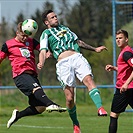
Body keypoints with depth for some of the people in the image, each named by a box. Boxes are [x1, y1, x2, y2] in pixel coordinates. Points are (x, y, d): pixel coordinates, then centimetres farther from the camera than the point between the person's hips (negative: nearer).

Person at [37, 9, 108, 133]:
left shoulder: (65, 28, 31)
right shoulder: (46, 33, 15)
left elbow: (78, 42, 40)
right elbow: (43, 51, 0)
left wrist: (94, 49, 42)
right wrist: (41, 63, -21)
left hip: (77, 57, 4)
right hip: (63, 62, -4)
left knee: (89, 80, -26)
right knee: (69, 98, -8)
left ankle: (100, 108, -41)